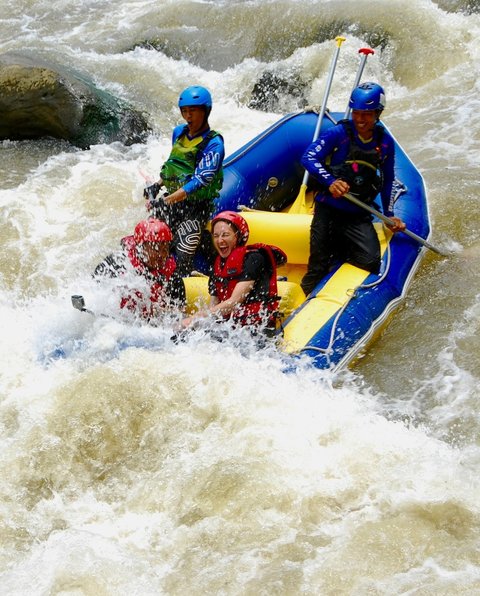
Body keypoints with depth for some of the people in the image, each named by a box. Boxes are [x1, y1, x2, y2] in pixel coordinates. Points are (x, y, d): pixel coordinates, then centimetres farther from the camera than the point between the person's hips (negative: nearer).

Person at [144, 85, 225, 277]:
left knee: (182, 261, -14)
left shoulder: (213, 144, -16)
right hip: (171, 200, 7)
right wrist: (157, 185, 9)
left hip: (196, 208, -7)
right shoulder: (179, 132, 7)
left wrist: (165, 201, -30)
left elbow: (200, 182, -25)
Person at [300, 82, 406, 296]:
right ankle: (305, 299, 20)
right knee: (318, 269, -10)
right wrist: (330, 182, -32)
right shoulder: (338, 133, -7)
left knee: (370, 262, -19)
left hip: (359, 217, 3)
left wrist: (389, 214, 13)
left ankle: (339, 250, 10)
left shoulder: (385, 142, 5)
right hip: (328, 211, -3)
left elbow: (388, 180, 19)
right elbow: (308, 158, -18)